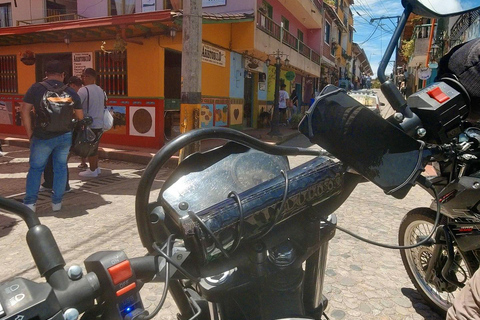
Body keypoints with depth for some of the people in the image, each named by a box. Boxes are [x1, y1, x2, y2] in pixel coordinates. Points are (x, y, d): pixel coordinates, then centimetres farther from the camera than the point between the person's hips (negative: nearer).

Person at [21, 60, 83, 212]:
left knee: (35, 168, 12)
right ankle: (57, 202, 17)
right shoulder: (70, 92, 4)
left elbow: (25, 110, -5)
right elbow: (80, 116, 9)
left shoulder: (36, 88, -2)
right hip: (65, 136, 2)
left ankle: (30, 202, 12)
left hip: (42, 137, -1)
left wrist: (30, 133, 2)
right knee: (60, 168, 12)